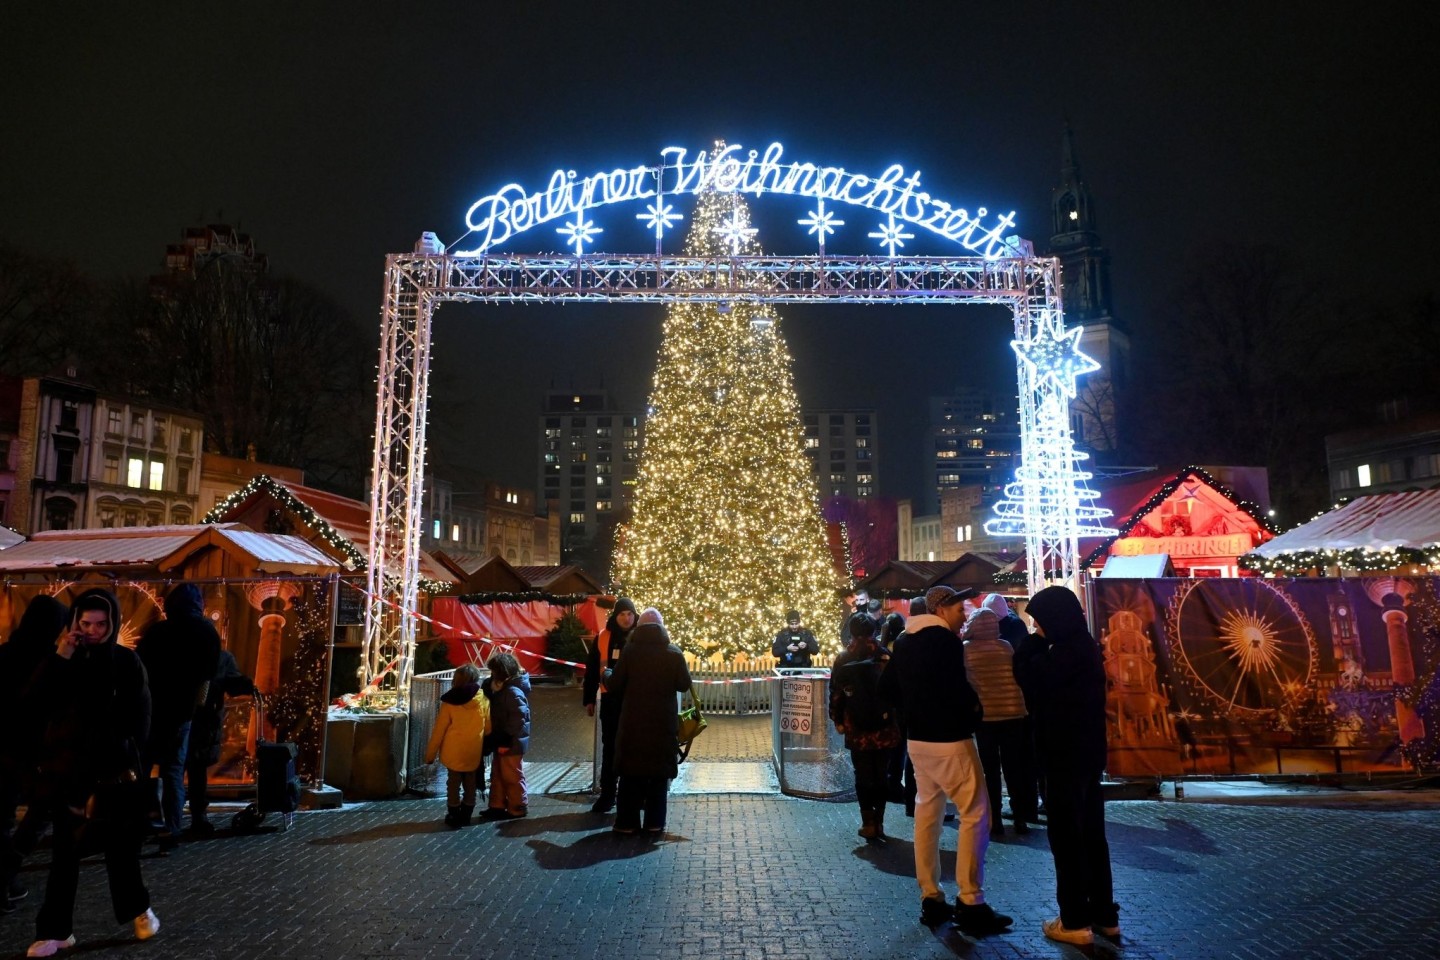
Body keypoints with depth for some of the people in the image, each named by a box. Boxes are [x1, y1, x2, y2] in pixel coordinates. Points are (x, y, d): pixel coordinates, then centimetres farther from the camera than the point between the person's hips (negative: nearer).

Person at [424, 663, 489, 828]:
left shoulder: (449, 701, -8)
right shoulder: (483, 700, -6)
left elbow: (439, 729, -3)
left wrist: (430, 753, 6)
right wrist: (486, 749, 17)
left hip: (454, 751, -1)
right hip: (474, 751, 1)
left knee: (453, 783, 11)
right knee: (470, 784, 13)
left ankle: (454, 816, 16)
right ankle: (466, 816, 19)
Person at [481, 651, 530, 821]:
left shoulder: (513, 692, -23)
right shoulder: (503, 688, 9)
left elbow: (518, 719, -26)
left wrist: (506, 740, -23)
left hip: (511, 743, -10)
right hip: (501, 742, 10)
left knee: (512, 777, 3)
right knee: (498, 775, 18)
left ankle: (518, 808, 15)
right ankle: (497, 806, 28)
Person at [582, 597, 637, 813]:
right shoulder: (603, 638, 3)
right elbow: (592, 670, 7)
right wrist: (589, 699, 6)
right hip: (610, 700, 2)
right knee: (610, 748, 9)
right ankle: (607, 795, 17)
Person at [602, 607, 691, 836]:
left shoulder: (630, 651, -7)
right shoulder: (674, 653, -6)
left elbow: (614, 684, -3)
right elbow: (684, 685, 0)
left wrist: (605, 673, 18)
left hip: (633, 723, 0)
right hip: (663, 723, 0)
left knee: (631, 773, 10)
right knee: (659, 772, 10)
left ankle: (627, 822, 13)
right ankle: (654, 823, 12)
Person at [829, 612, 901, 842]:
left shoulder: (843, 660, -4)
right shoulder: (885, 657, -6)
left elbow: (836, 693, -2)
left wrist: (837, 720, 9)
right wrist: (896, 717, 8)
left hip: (857, 730, 0)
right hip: (885, 728, 0)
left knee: (863, 777, 10)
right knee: (881, 776, 12)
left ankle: (869, 824, 6)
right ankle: (878, 823, 15)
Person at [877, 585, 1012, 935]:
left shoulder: (904, 643, 10)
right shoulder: (946, 641, -15)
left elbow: (887, 689, 14)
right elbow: (957, 689, -24)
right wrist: (973, 711, -6)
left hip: (917, 739, 8)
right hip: (949, 740, -8)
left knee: (926, 814, 12)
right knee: (975, 814, 0)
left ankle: (930, 899, 18)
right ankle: (970, 904, 2)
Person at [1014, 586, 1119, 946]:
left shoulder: (1068, 651, -21)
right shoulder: (1083, 646, 11)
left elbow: (1030, 673, -19)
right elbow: (1046, 677, 14)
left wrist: (1036, 639, -10)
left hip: (1067, 756, -10)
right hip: (1086, 753, 10)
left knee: (1066, 836, 0)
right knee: (1091, 834, 16)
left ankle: (1076, 921, 9)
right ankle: (1104, 914, 26)